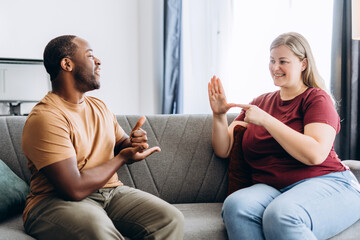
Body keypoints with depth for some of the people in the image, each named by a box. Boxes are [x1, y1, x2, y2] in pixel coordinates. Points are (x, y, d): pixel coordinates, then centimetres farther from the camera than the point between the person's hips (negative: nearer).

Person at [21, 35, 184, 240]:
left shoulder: (100, 107, 14)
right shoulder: (46, 117, -15)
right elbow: (74, 189, -21)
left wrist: (135, 144, -5)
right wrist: (122, 158, -8)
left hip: (111, 192, 7)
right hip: (58, 201, -6)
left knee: (172, 219, -17)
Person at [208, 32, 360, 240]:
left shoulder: (317, 98, 5)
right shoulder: (261, 102, 21)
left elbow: (315, 154, -14)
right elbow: (224, 150, 17)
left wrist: (265, 120, -12)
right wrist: (219, 116, -1)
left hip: (327, 184, -4)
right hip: (271, 189, 4)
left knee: (280, 215, -38)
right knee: (235, 205, -30)